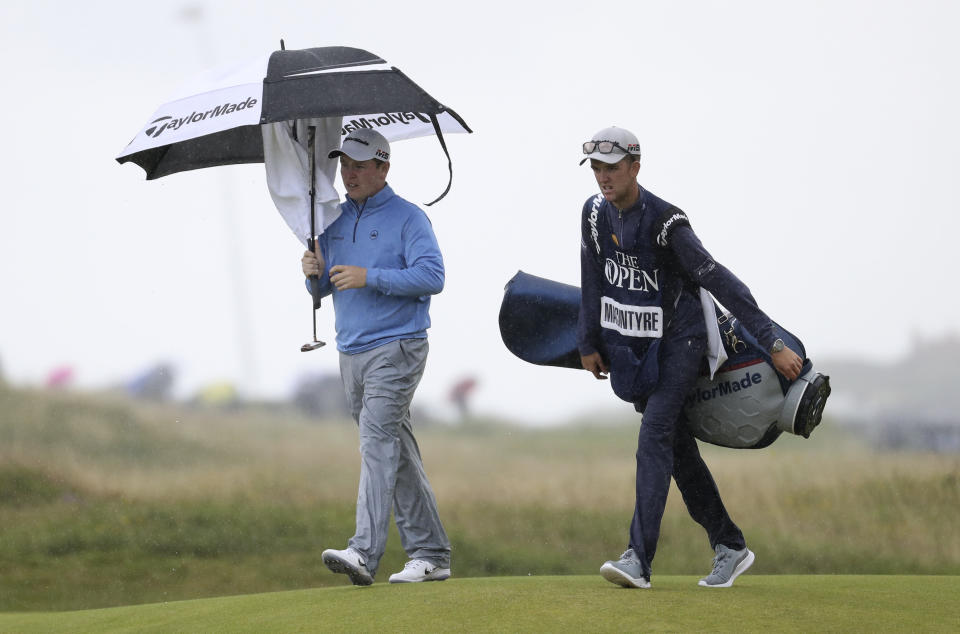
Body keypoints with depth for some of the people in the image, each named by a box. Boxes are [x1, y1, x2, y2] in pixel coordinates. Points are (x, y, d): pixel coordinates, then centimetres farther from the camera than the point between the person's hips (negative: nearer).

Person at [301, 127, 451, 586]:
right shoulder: (335, 221, 16)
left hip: (395, 347, -7)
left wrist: (369, 277, -20)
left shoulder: (407, 218, -5)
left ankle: (364, 552, -28)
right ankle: (430, 554, 14)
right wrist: (315, 273, -3)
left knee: (377, 440, -19)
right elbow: (324, 288, 21)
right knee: (398, 452, 10)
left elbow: (431, 276, -15)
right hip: (352, 353, 7)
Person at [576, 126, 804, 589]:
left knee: (654, 439, -20)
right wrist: (588, 345, 15)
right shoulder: (596, 212, -2)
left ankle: (639, 559, -27)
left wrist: (773, 345, -27)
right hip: (631, 345, 7)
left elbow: (720, 282, -25)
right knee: (677, 447, 10)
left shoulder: (665, 222, -22)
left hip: (677, 342, -7)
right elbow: (593, 281, 12)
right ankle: (729, 547, 21)